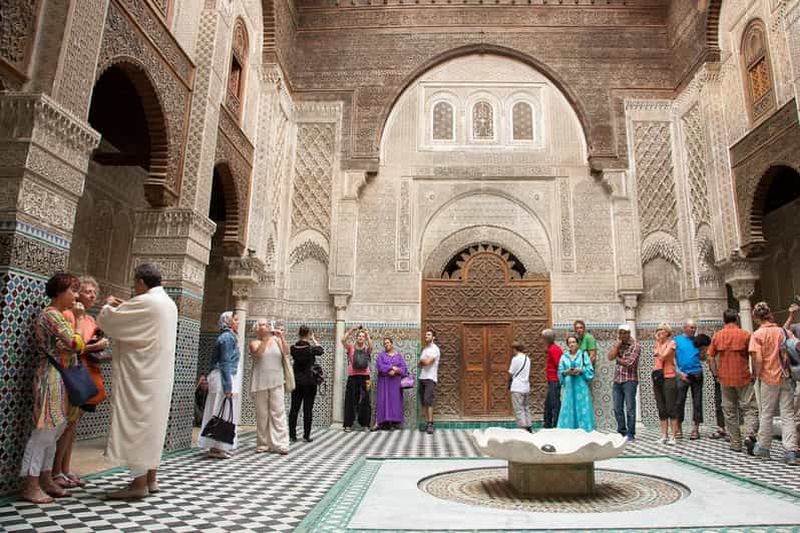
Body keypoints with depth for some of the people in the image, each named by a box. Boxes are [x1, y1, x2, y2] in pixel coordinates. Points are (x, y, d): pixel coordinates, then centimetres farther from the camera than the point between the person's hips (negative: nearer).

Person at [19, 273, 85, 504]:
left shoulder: (57, 315, 17)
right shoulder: (51, 314, -13)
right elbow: (76, 344, -19)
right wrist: (79, 318, -9)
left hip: (60, 378, 10)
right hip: (52, 377, -10)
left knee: (53, 431, 12)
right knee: (44, 431, -5)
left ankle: (46, 480, 19)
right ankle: (30, 486, 3)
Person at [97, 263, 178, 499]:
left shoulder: (145, 302, -17)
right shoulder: (168, 303, 13)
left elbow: (107, 321, -10)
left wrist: (109, 305, 10)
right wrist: (125, 308, 21)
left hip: (141, 375, -9)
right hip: (158, 374, 9)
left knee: (136, 423, -3)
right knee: (152, 423, 14)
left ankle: (139, 482, 1)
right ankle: (151, 478, 21)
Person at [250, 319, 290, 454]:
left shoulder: (276, 340, 10)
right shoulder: (254, 343, 8)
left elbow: (286, 353, -4)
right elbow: (258, 353, -13)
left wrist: (281, 337, -14)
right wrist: (266, 338, -20)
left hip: (276, 382, 0)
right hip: (260, 383, 0)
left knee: (278, 412, -6)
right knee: (261, 414, 3)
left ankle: (280, 444, -6)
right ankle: (263, 444, 11)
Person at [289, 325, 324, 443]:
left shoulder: (293, 348, -3)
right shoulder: (311, 348, -11)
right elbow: (321, 350, 9)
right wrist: (314, 339, 14)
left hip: (296, 381, 3)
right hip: (309, 381, -3)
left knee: (294, 408, 7)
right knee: (308, 409, 2)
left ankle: (292, 435, 8)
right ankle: (306, 435, 5)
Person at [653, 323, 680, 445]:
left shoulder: (671, 343, -4)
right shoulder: (657, 344, 14)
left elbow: (662, 356, -15)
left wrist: (659, 343, -7)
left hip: (669, 378, -6)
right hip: (658, 378, 6)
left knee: (671, 408, -4)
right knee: (661, 409, 7)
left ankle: (673, 437, 0)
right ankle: (664, 436, 11)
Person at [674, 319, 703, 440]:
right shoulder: (677, 339, 4)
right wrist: (679, 372, -8)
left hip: (697, 374, 2)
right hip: (682, 374, -2)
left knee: (697, 402, 3)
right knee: (679, 402, -1)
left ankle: (695, 429, 9)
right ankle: (679, 429, 8)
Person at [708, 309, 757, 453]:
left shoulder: (717, 336, 1)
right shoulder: (745, 335, -5)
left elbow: (711, 358, 1)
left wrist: (716, 375, 9)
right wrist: (754, 375, 4)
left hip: (725, 379, 2)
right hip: (743, 378, -2)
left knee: (729, 411, 10)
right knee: (750, 408, 5)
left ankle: (736, 444, 13)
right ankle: (749, 435, -15)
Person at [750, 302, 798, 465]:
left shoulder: (758, 334, -9)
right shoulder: (783, 331, 2)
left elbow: (758, 359, -15)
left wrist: (756, 373, 0)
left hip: (769, 378, -3)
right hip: (786, 377, 3)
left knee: (766, 414, 10)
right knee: (788, 415, 6)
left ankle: (763, 448, 21)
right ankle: (790, 452, 1)